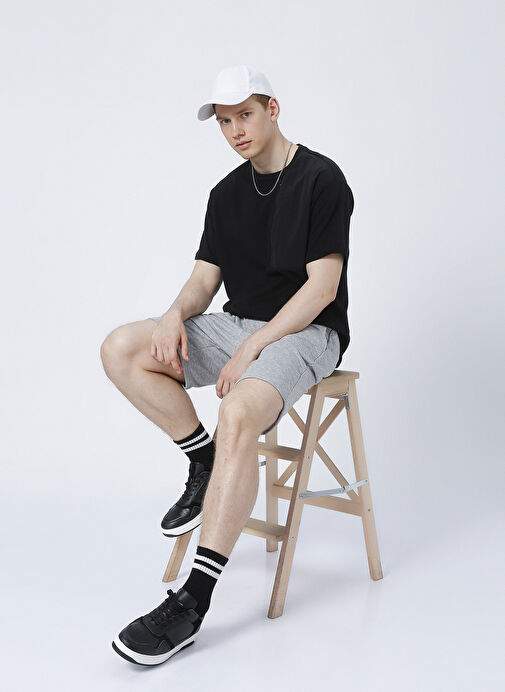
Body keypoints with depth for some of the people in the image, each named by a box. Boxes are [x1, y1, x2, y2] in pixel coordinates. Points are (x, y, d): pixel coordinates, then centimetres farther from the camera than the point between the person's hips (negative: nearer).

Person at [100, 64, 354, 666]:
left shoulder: (321, 180, -6)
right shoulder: (226, 193, 14)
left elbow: (322, 285, -13)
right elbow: (205, 278, 12)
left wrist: (252, 349, -20)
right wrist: (177, 313, -13)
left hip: (305, 333, -7)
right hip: (237, 324, 7)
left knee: (237, 413, -36)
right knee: (121, 350, -14)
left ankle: (192, 601, -32)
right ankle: (206, 464, -2)